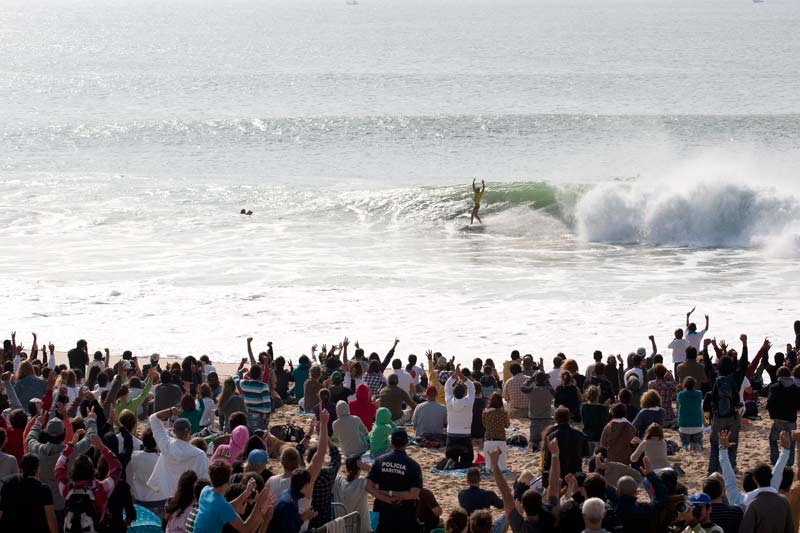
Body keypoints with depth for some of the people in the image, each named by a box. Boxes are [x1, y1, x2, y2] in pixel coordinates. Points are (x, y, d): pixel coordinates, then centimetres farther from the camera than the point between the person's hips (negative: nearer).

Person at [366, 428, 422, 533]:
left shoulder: (380, 461, -2)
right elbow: (414, 494, -19)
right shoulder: (413, 465, -12)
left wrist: (388, 499, -9)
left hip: (385, 512, 3)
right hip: (405, 516, -3)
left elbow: (369, 487, -7)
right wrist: (391, 493, -12)